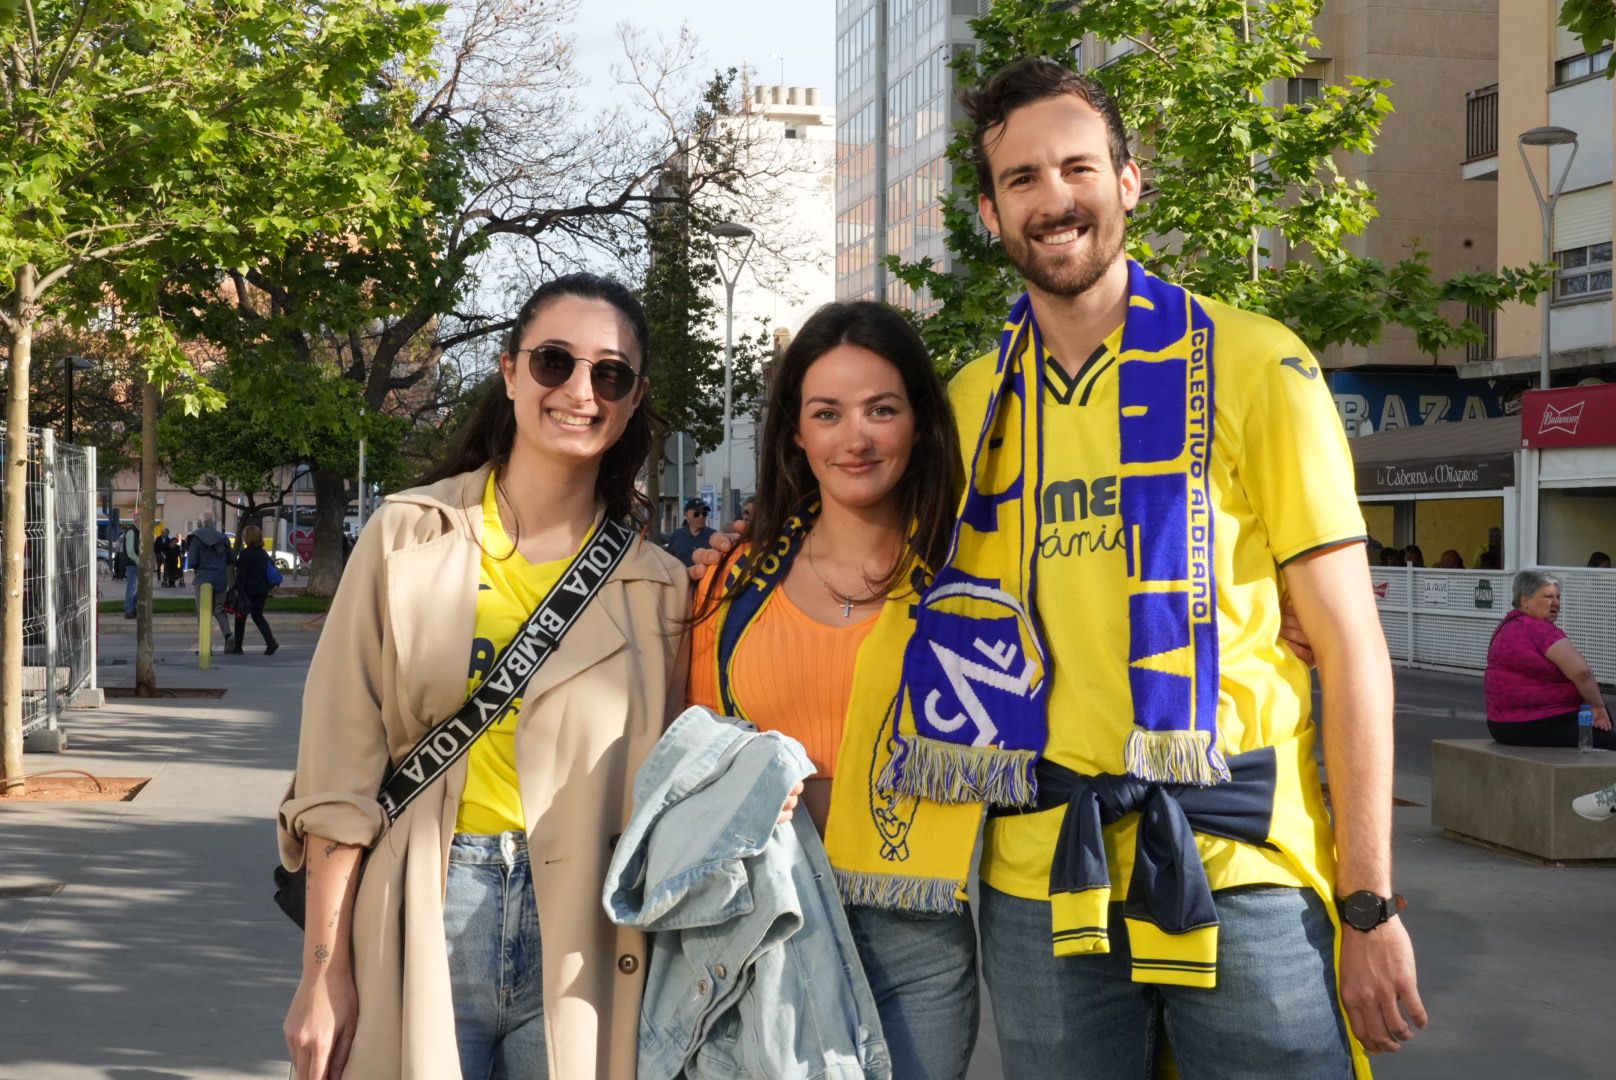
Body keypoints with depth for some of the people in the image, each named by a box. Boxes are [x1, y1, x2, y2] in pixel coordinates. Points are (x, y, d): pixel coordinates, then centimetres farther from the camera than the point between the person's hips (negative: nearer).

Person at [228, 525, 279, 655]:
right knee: (258, 615, 13)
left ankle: (237, 646, 14)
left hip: (248, 590, -6)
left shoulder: (245, 553, -12)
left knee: (240, 617, 8)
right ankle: (271, 641, -7)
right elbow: (269, 572, 15)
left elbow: (241, 575, -15)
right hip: (262, 590, 6)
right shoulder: (264, 554, 9)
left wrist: (238, 590, -14)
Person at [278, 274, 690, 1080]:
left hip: (579, 937, 2)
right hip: (420, 918, -1)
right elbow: (341, 772, -3)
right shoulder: (410, 535, 0)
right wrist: (324, 969, -5)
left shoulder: (655, 586, 5)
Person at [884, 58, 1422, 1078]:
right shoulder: (969, 408, 7)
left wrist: (1370, 903, -8)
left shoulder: (1254, 365, -3)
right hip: (1038, 878, 3)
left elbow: (1350, 642, -5)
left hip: (1241, 871, -3)